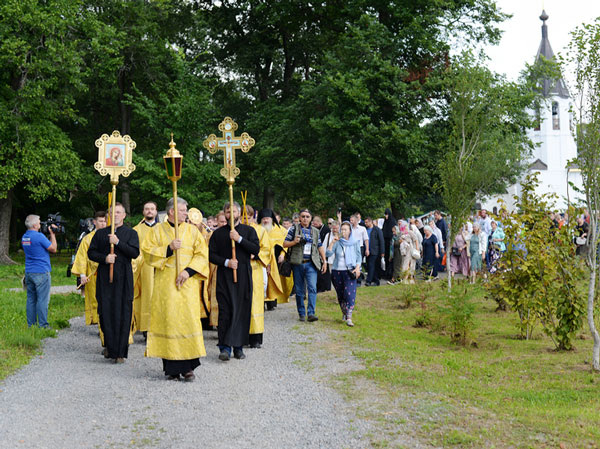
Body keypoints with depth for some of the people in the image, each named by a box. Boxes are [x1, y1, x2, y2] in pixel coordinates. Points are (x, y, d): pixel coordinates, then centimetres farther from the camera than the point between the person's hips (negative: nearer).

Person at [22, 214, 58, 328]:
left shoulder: (24, 237, 10)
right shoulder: (39, 236, -15)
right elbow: (53, 249, -7)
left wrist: (50, 234, 15)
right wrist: (52, 234, 1)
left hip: (28, 272, 8)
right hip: (41, 272, -8)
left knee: (31, 299, 10)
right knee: (42, 300, -4)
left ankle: (31, 324, 13)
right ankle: (43, 325, -3)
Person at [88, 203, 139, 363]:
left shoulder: (131, 233, 8)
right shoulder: (100, 233, 14)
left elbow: (135, 253, -5)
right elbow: (91, 252, 10)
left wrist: (118, 242, -14)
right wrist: (104, 258, -8)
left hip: (123, 279, -2)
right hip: (105, 278, 2)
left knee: (122, 315, -5)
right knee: (105, 312, -1)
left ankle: (120, 352, -2)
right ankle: (109, 346, 16)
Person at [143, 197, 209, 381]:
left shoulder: (192, 230, 10)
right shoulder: (157, 230, 8)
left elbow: (202, 255, 3)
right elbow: (148, 252, -1)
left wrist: (189, 271, -11)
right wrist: (169, 248, -13)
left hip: (188, 283, 1)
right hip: (165, 285, -1)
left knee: (188, 320, -6)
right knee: (168, 320, -4)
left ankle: (188, 367, -2)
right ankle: (171, 368, 2)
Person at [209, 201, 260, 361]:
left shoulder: (248, 231, 8)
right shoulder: (218, 233, 10)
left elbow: (256, 249, -6)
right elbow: (211, 255, 5)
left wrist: (239, 239, -14)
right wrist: (226, 262, -11)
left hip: (243, 276, 0)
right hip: (224, 276, 0)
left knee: (242, 311, -1)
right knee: (225, 312, -7)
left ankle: (238, 347, 6)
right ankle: (225, 348, -7)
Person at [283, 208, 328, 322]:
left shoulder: (315, 231, 14)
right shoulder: (294, 229, 5)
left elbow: (320, 247, 19)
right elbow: (285, 244, 4)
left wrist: (324, 261, 15)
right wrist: (294, 242, -14)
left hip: (311, 263, 1)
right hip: (297, 263, -1)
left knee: (312, 288, -14)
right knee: (299, 290, 4)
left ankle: (311, 313, -18)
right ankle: (301, 314, 14)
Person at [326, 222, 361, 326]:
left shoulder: (355, 243, 4)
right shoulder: (337, 242, 0)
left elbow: (358, 257, 10)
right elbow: (328, 254, -9)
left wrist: (357, 267, -6)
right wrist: (332, 242, -17)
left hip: (350, 271, -1)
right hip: (337, 271, 1)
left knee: (350, 293, -13)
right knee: (340, 294, 9)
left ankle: (349, 318, -17)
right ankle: (344, 313, 29)